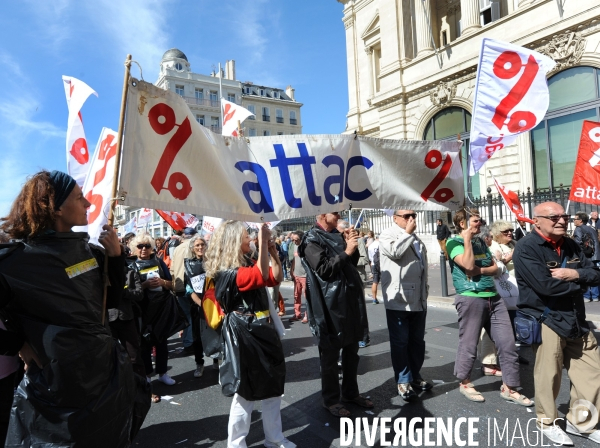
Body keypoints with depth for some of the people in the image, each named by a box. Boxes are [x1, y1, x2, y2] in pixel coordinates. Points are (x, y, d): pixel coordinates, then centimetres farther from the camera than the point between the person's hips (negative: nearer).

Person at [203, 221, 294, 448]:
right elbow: (262, 276, -34)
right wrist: (263, 241, -36)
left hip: (263, 331, 9)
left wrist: (273, 252, -3)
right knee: (245, 392, 5)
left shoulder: (248, 264, 9)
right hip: (244, 334, -9)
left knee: (273, 387, 17)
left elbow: (276, 278, 8)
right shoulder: (227, 272, -19)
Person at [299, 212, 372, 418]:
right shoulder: (312, 240, -10)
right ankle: (331, 399, 21)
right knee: (330, 355, 5)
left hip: (350, 300, 8)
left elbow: (352, 264, 18)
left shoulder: (336, 236, 13)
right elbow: (323, 269, -19)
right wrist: (346, 252, -19)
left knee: (351, 351, 18)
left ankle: (351, 392, 33)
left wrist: (353, 247, 2)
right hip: (330, 305, -8)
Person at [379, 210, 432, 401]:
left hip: (418, 300, 8)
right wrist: (407, 232, -12)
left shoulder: (415, 238, 21)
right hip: (398, 299, -7)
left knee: (417, 341, 15)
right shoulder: (387, 235, -3)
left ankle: (415, 376, 29)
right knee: (400, 342, 1)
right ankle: (403, 381, 13)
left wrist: (425, 291, 20)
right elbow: (395, 252, -24)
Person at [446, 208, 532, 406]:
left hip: (493, 297, 7)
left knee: (507, 344, 7)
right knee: (469, 345, 3)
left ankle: (509, 388, 20)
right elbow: (468, 265, -20)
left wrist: (480, 270, -8)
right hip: (470, 298, -7)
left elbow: (494, 268, 12)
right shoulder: (454, 242, -6)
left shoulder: (480, 242, 16)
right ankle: (465, 383, 23)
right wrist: (467, 238, -14)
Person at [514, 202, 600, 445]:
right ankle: (547, 422, 23)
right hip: (546, 320, -8)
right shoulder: (527, 248, -16)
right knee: (549, 375, 1)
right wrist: (578, 284, -8)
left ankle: (580, 421, 31)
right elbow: (545, 286, -24)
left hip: (576, 320, 8)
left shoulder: (571, 246, 11)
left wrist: (575, 274, -13)